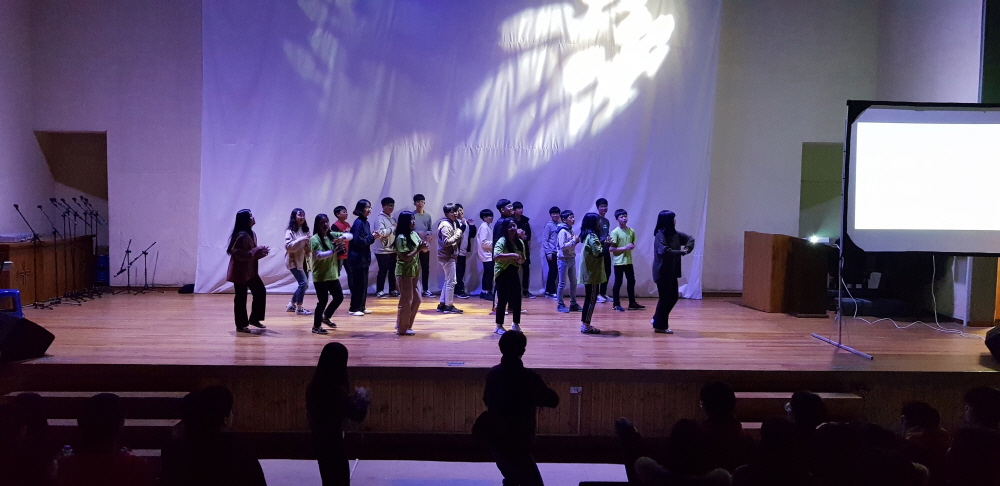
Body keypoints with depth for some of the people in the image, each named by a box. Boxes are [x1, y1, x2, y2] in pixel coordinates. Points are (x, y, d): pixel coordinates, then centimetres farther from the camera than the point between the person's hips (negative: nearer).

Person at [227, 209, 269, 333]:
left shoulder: (251, 234, 11)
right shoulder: (241, 236, -20)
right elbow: (241, 254, -27)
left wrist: (261, 251, -1)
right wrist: (258, 250, -23)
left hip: (250, 271, 10)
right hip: (240, 272, -10)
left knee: (260, 292, 10)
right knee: (241, 298, -1)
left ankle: (254, 319, 23)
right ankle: (241, 325, 9)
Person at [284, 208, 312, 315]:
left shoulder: (305, 230, 10)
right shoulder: (290, 231, -9)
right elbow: (288, 246, -20)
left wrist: (310, 243, -6)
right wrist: (301, 239, -28)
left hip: (304, 261, 7)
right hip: (294, 261, -7)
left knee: (304, 284, 9)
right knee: (303, 283, -15)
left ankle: (291, 305, 25)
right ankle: (299, 308, -4)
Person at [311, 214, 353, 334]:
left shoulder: (332, 235, 5)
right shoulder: (315, 239, -14)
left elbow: (350, 236, 1)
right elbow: (318, 255, -26)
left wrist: (343, 237, -21)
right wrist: (333, 251, -34)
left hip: (332, 274, 7)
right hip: (320, 276, -7)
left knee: (339, 297, 14)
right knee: (323, 301, -2)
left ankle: (326, 317, 37)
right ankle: (316, 327, 14)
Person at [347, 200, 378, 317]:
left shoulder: (366, 223, 11)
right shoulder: (358, 223, -16)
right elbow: (358, 241, -22)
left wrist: (373, 236, -2)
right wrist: (372, 237, -14)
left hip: (364, 258, 9)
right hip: (357, 258, -9)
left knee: (364, 284, 12)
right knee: (357, 284, -4)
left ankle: (361, 307, 20)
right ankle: (354, 309, 4)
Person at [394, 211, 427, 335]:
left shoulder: (414, 234, 7)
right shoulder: (401, 238, -16)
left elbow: (423, 250, 11)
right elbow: (406, 257, -20)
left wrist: (424, 246, -10)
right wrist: (418, 249, -20)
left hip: (414, 272, 8)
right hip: (404, 273, -8)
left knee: (416, 299, 14)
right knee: (406, 301, 0)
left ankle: (406, 325, 26)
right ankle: (402, 328, 12)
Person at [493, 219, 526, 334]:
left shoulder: (520, 242, 4)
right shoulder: (501, 241, -16)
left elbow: (523, 259, 16)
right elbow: (496, 256, -34)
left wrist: (520, 260, -7)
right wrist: (511, 255, -38)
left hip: (513, 272, 6)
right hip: (502, 273, -6)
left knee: (517, 298, 6)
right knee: (503, 299, -3)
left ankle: (516, 324, 22)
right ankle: (499, 326, 10)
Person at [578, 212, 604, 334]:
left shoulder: (588, 235, 14)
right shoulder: (592, 236, -16)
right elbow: (598, 253, -23)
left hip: (589, 272, 10)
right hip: (592, 272, -10)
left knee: (589, 298, 13)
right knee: (592, 299, -5)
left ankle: (585, 324, 17)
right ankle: (586, 325, -1)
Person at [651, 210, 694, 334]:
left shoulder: (675, 234, 8)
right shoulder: (660, 235, -16)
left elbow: (690, 239, 15)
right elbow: (664, 251, -30)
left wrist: (687, 248, -5)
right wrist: (681, 252, -19)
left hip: (672, 272, 8)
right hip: (662, 272, -8)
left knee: (673, 297, 13)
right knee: (665, 298, -1)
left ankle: (657, 319, 29)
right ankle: (659, 326, 11)